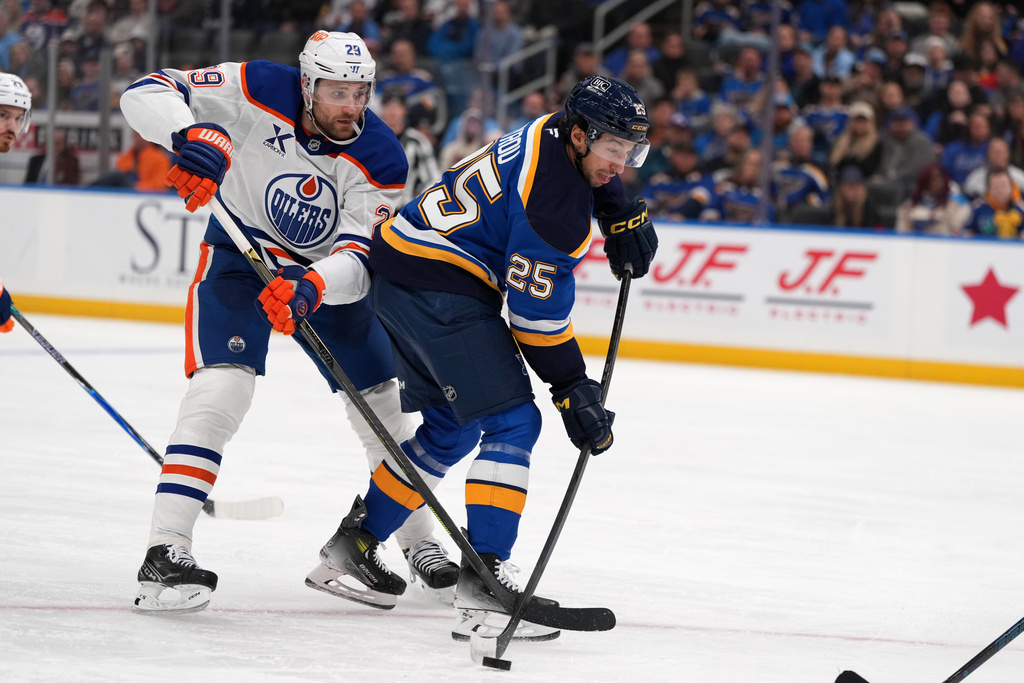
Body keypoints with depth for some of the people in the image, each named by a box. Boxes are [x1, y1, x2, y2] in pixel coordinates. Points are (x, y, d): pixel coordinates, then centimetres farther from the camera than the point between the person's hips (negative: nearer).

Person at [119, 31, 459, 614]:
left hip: (326, 271, 3)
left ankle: (419, 543, 29)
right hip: (241, 254, -3)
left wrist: (311, 287, -48)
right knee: (224, 385, -25)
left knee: (383, 402, 6)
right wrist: (190, 133, -46)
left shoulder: (381, 157, -21)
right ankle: (165, 553, -28)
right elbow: (147, 94, -25)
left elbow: (359, 256, -27)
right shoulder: (258, 94, -24)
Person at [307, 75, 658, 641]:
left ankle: (358, 540, 32)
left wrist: (624, 217, 17)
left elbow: (593, 175, 33)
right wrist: (575, 393, -11)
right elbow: (538, 314, -18)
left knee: (453, 428, 21)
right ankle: (483, 577, -20)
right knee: (512, 422, -12)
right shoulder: (554, 201, -21)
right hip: (441, 287, -11)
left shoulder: (556, 133, 6)